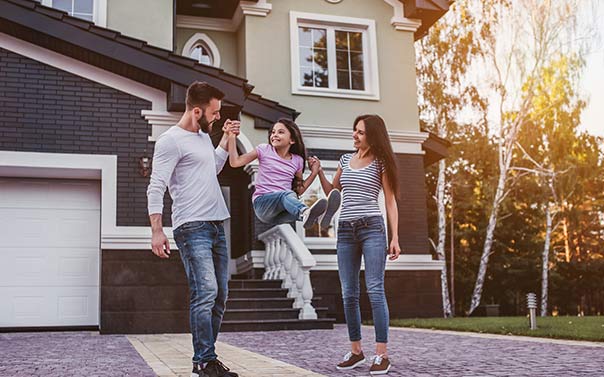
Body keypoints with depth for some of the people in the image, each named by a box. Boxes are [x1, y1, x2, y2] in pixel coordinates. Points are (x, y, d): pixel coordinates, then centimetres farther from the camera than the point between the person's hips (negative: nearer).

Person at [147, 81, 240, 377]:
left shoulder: (204, 136, 18)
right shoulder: (171, 140, -9)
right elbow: (156, 188, -14)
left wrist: (226, 139, 25)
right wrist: (156, 230, -22)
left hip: (216, 226, 9)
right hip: (192, 228, -9)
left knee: (219, 296, 8)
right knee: (205, 293, -16)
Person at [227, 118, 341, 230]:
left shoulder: (297, 160, 13)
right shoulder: (264, 150, 7)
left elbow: (298, 190, 17)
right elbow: (235, 162, 0)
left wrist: (314, 172, 10)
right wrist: (232, 136, -5)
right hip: (262, 202, -3)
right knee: (287, 194, -36)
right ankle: (306, 213, -70)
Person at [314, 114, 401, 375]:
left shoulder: (381, 162, 2)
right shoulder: (346, 159, 15)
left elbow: (391, 202, 1)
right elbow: (332, 192, 25)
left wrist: (395, 238, -6)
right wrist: (319, 171, 9)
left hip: (372, 227, -5)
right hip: (345, 230, 5)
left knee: (375, 290, -11)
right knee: (349, 294, 5)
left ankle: (382, 354, -9)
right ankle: (356, 351, 14)